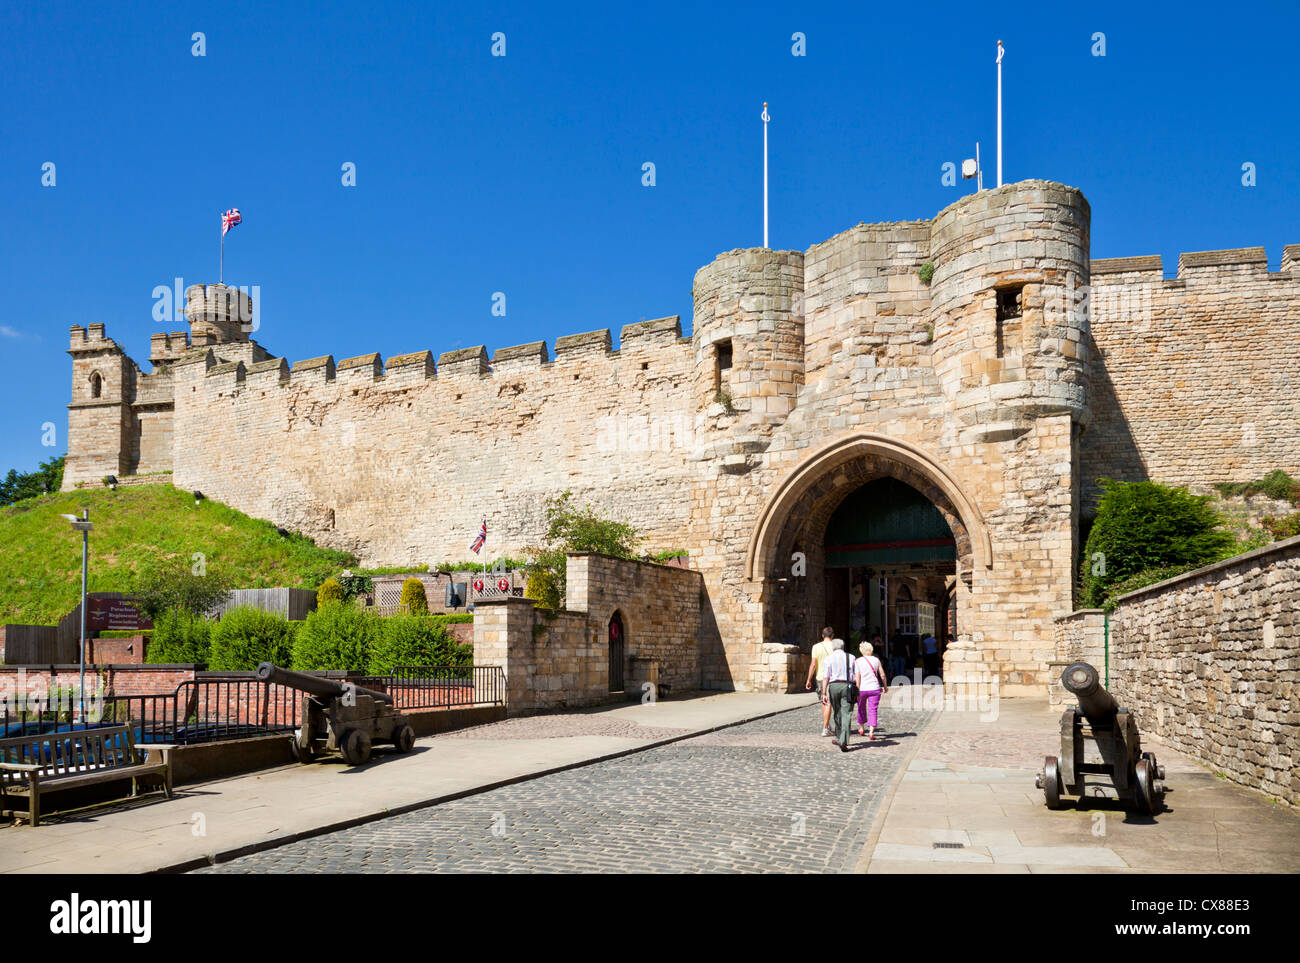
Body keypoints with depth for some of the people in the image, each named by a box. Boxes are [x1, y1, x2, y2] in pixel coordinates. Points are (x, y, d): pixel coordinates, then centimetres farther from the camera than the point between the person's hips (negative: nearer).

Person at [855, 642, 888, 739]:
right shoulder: (876, 660, 1)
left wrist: (857, 690, -11)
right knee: (872, 710, 1)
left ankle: (861, 729, 33)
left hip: (862, 689, 0)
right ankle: (871, 732, -11)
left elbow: (857, 677, -11)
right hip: (874, 688, 0)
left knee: (861, 708, 19)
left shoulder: (858, 661, -5)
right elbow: (882, 675, 4)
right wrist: (885, 686, 18)